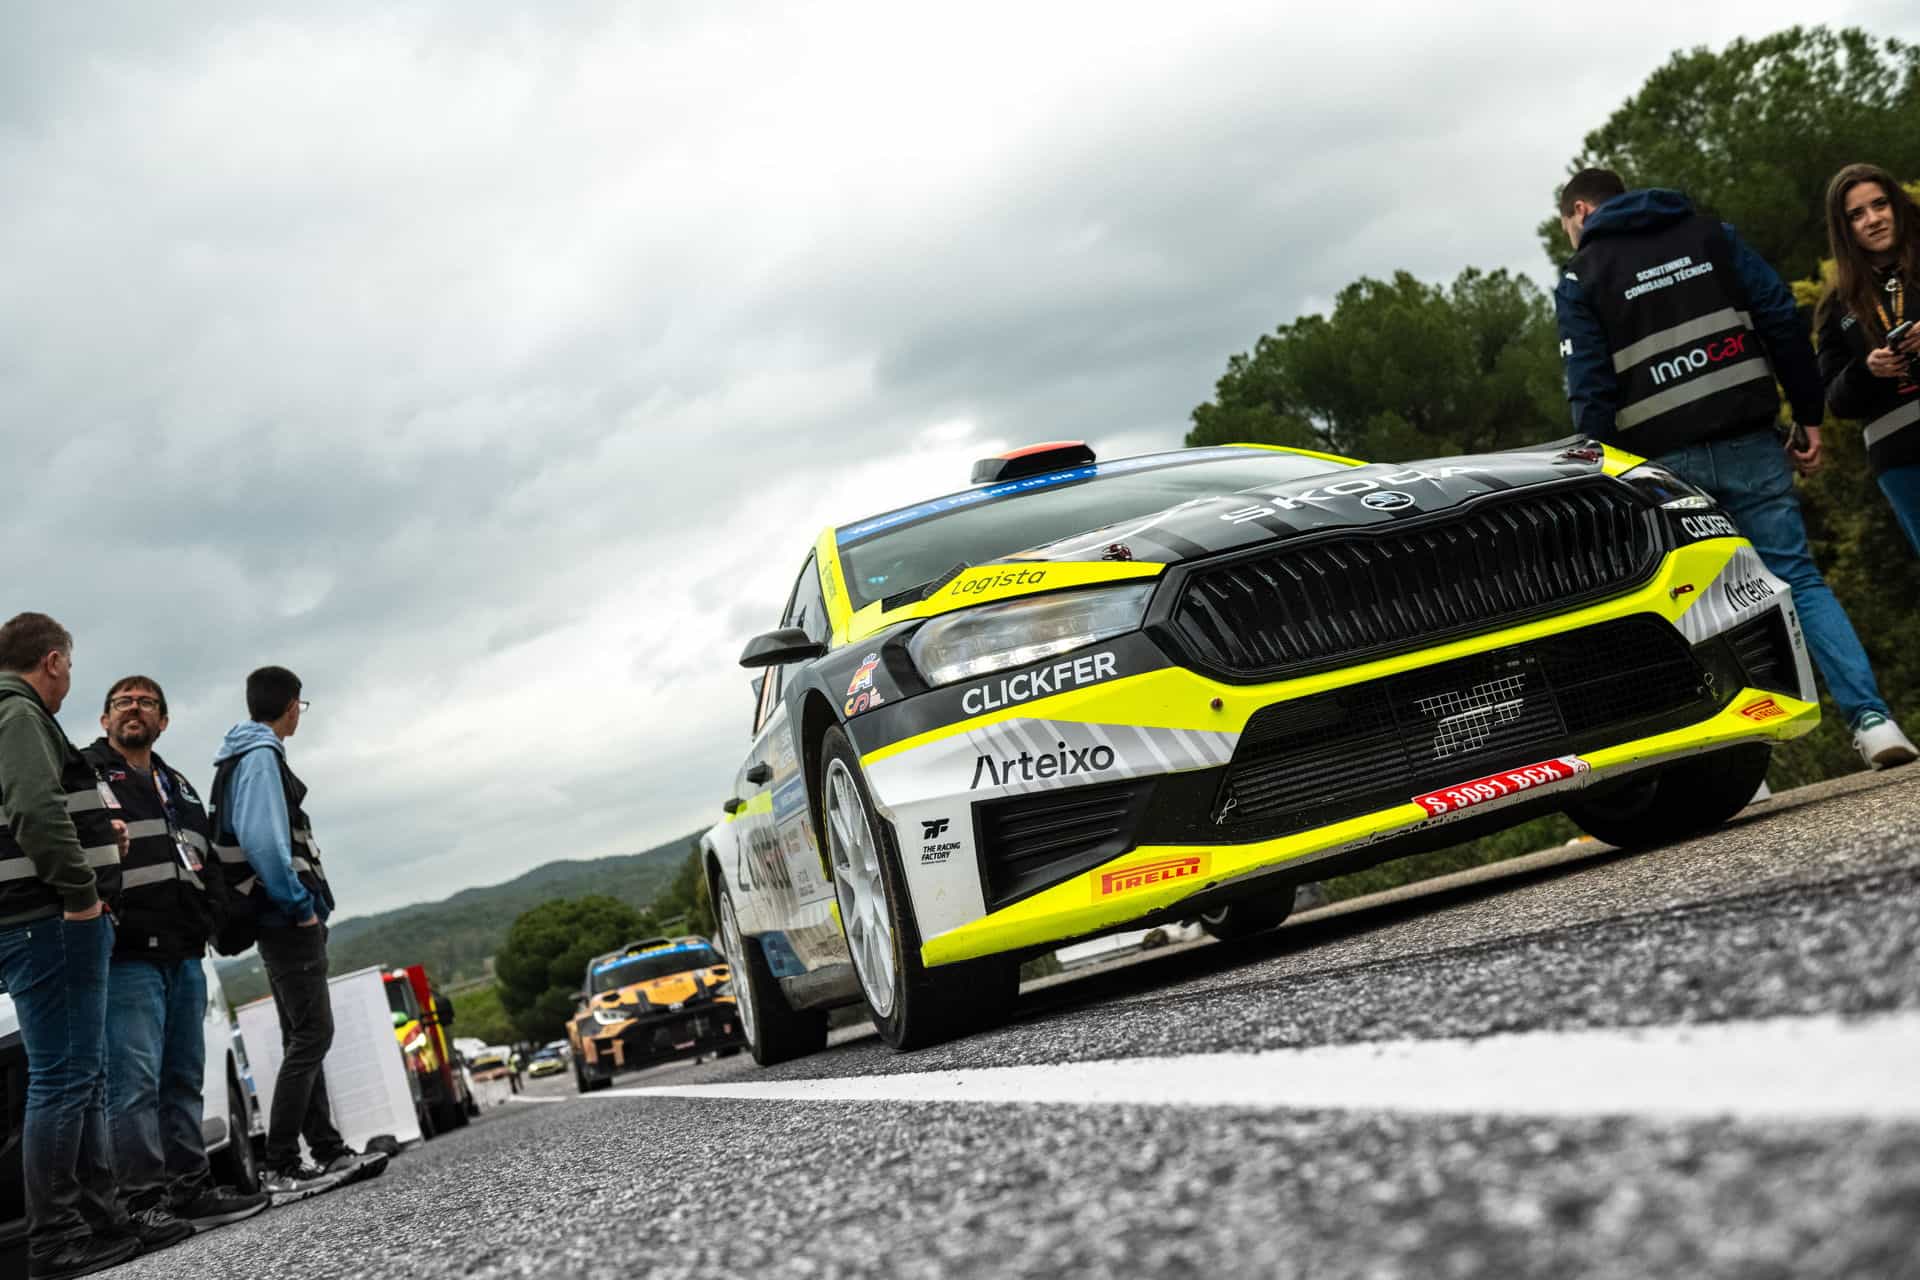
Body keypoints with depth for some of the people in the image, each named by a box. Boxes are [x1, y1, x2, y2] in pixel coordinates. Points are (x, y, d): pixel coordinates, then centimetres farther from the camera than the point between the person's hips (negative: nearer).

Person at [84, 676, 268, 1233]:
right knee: (136, 1082, -11)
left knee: (184, 1078, 10)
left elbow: (208, 861, 27)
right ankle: (143, 1201, -11)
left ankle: (191, 1188, 14)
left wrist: (207, 919, 10)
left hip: (184, 957, 8)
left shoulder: (179, 787, 24)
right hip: (127, 957, -8)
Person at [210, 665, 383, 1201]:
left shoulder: (250, 755, 19)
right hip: (288, 918, -11)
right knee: (313, 1034, -12)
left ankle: (329, 1151, 17)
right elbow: (261, 839, -24)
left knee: (304, 1037, 12)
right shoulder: (260, 756, -11)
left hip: (282, 919, 11)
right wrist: (299, 902, -19)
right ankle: (279, 1169, -14)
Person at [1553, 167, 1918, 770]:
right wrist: (1809, 416, 9)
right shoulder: (1710, 235, 15)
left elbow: (1591, 394, -3)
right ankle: (1871, 718, -8)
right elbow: (1782, 320, 7)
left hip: (1663, 460, -2)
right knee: (1798, 579, 5)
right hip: (1749, 443, 2)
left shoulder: (1580, 279, 5)